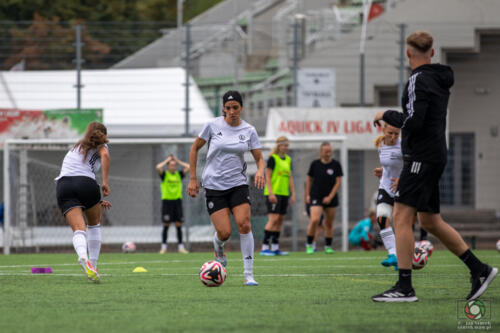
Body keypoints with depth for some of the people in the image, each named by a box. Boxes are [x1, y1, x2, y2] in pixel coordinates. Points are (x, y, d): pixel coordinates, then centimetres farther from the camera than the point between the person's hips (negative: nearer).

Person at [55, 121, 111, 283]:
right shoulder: (101, 146, 16)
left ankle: (83, 257, -42)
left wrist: (97, 201, 38)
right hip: (86, 183, -3)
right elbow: (105, 155, -9)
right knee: (95, 225, 22)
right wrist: (105, 182, -11)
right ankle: (93, 263, 15)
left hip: (63, 184, 3)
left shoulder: (76, 148, 36)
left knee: (78, 228, -13)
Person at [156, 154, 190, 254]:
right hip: (167, 201, -3)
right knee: (166, 225, -3)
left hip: (177, 200, 3)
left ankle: (180, 246, 3)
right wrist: (166, 161, -2)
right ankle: (163, 247, 1)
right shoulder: (164, 175, 2)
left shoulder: (179, 174, 10)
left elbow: (188, 167, 2)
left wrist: (178, 161, 7)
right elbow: (158, 167, -16)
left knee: (179, 225, 0)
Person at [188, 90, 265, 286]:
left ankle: (249, 275, -12)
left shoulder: (249, 130, 1)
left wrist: (260, 171, -18)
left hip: (238, 184, 1)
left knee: (244, 224, -18)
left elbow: (259, 158, 5)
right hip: (214, 185, -1)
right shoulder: (213, 126, -4)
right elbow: (195, 148, 7)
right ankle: (218, 248, 28)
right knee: (224, 232, -11)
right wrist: (193, 178, 3)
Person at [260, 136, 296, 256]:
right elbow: (267, 177, -11)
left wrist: (293, 194, 13)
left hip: (284, 193, 8)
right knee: (273, 219, -15)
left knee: (280, 220, 7)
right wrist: (271, 193, -18)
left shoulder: (288, 159, 15)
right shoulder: (273, 158, -7)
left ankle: (275, 247, 11)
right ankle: (264, 247, -15)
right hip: (273, 193, -8)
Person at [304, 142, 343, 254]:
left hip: (331, 198, 1)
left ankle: (328, 246, 20)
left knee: (329, 223, 6)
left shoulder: (336, 165, 0)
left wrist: (330, 197, -8)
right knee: (314, 220, -19)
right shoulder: (315, 164, 1)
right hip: (316, 197, -1)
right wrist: (307, 195, 6)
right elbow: (309, 179, 11)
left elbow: (338, 182, 0)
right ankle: (309, 245, -7)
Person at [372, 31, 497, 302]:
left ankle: (404, 287, -15)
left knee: (401, 216, -11)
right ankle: (479, 270, 16)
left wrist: (386, 115, -7)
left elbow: (413, 121, -22)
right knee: (430, 221, 15)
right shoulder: (440, 80, 14)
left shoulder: (419, 80, -13)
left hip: (421, 156, -9)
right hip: (435, 156, 9)